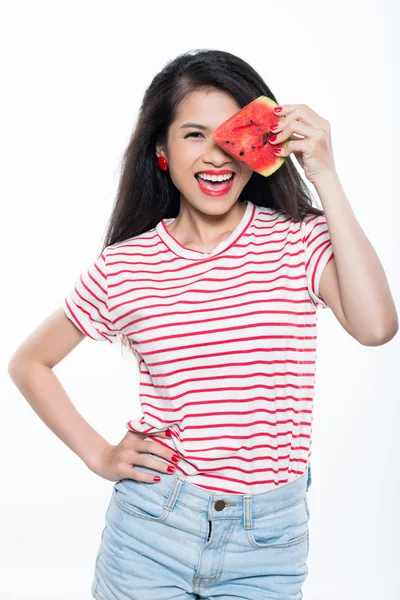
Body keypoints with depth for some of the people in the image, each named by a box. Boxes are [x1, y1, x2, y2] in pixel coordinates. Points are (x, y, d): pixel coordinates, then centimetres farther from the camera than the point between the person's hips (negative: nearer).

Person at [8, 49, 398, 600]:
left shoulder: (300, 240, -6)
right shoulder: (123, 267, -3)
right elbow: (29, 363, 10)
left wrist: (325, 178, -21)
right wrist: (99, 455, 0)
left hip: (268, 543, 0)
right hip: (150, 531, 1)